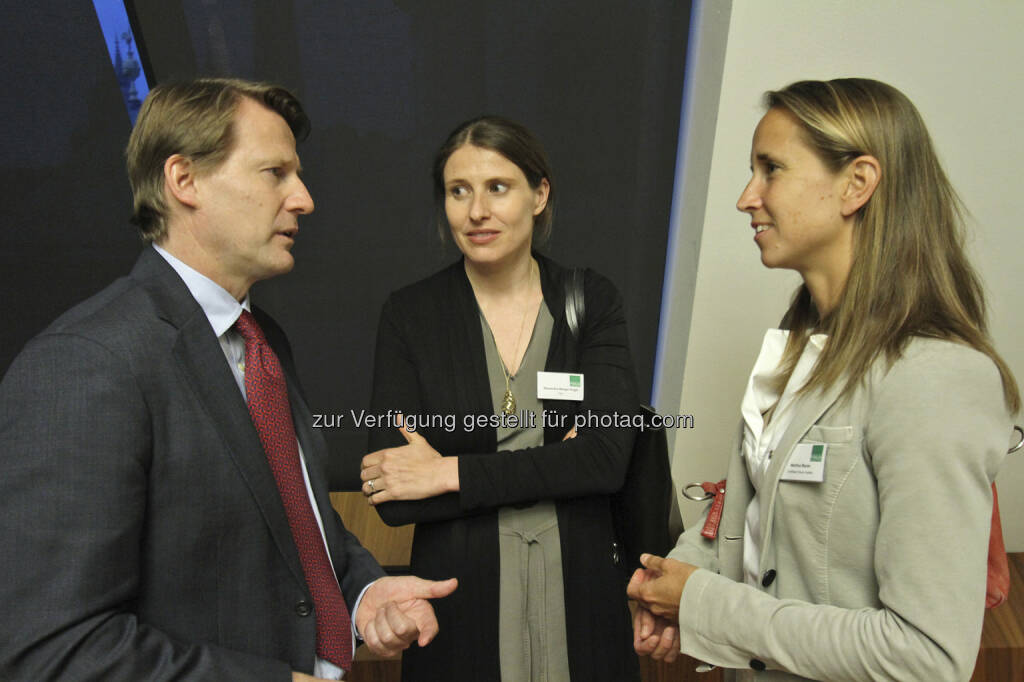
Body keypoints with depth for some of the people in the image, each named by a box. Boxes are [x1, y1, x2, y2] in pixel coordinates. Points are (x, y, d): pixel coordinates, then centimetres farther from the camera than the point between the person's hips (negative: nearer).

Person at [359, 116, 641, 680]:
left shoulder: (593, 301, -3)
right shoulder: (408, 314, -6)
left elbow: (607, 456, -14)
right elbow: (392, 498, -12)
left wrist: (451, 473, -16)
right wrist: (552, 466, -16)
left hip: (577, 595, 2)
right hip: (460, 599, -1)